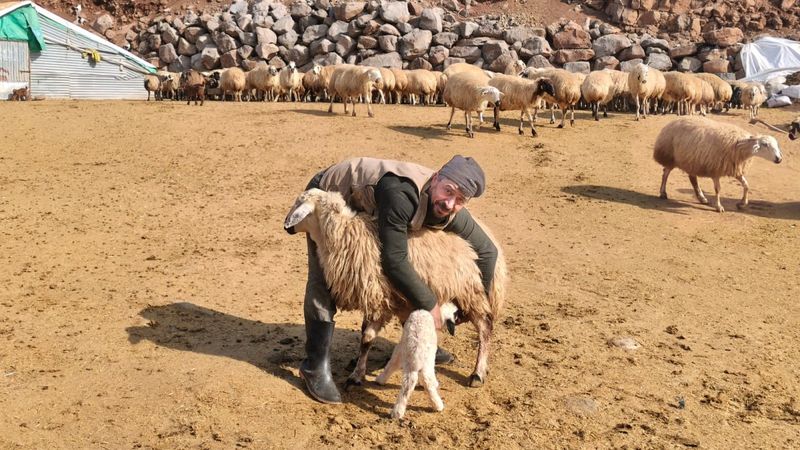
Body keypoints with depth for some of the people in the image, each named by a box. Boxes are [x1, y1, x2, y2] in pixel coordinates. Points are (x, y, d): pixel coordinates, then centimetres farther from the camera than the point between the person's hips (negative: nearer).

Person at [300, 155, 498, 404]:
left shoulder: (452, 214, -21)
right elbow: (394, 261, -41)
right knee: (324, 279, -16)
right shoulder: (401, 194, -44)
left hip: (367, 206, 7)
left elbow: (487, 250, -6)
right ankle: (315, 365, -6)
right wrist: (429, 304, -30)